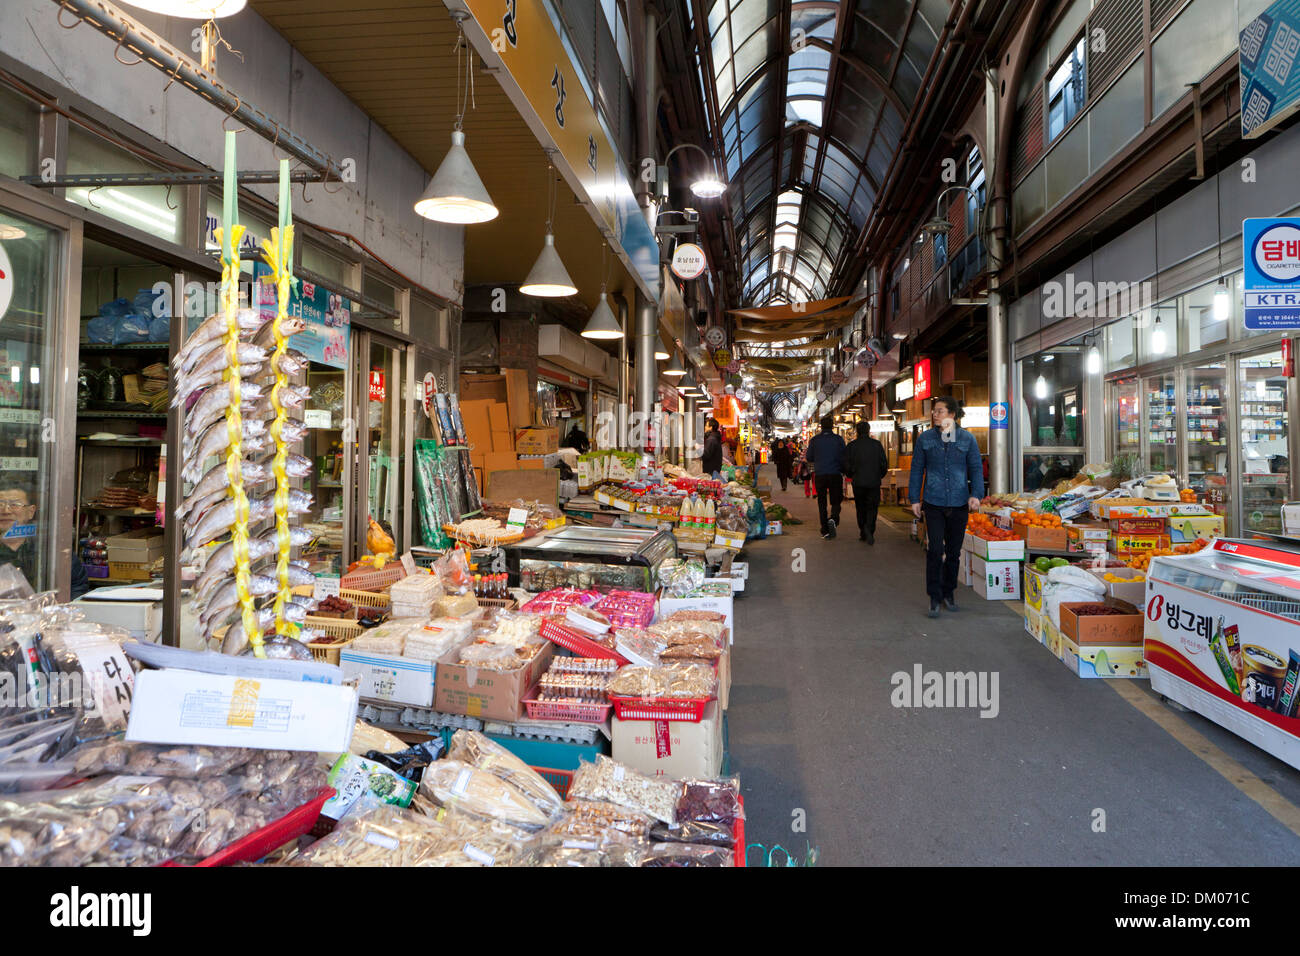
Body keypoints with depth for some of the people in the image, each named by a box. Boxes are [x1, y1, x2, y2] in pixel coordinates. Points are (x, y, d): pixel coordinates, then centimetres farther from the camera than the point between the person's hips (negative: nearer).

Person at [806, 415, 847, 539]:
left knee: (821, 503, 9)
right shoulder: (839, 439, -2)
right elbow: (844, 458, -2)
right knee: (836, 501, 8)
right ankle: (833, 519, -21)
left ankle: (825, 530, 7)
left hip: (820, 475, 1)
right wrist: (843, 471, 12)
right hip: (835, 474, -1)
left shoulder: (814, 440, 1)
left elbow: (809, 459, 6)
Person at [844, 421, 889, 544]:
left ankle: (863, 533, 12)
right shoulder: (877, 444, -1)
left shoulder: (851, 446, -2)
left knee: (861, 508, 12)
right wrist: (880, 476, 18)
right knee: (872, 507, 3)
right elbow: (884, 464, 1)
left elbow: (847, 465, -2)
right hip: (874, 482, 0)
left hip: (858, 482, 1)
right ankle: (869, 529, -20)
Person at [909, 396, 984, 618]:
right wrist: (914, 498, 4)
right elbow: (917, 470, 8)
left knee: (954, 550, 9)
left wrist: (976, 494, -7)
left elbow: (976, 468, 7)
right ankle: (935, 597, 0)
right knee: (935, 550, -9)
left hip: (959, 503, 1)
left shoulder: (967, 439, 4)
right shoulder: (925, 439, 4)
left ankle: (949, 593, 25)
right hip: (933, 503, -1)